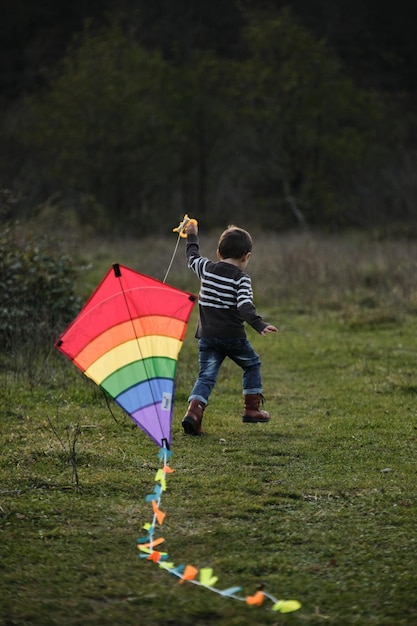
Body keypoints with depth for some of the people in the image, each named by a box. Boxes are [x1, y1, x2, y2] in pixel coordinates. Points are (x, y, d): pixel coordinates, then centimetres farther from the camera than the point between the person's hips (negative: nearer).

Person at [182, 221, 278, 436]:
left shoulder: (206, 268, 5)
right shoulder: (241, 279, -9)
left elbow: (192, 257, 26)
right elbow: (245, 306, -23)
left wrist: (192, 237, 41)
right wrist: (260, 325, -32)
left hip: (207, 336, 3)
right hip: (233, 336, -3)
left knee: (206, 376, 1)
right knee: (252, 365, 21)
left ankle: (193, 412, -21)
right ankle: (252, 409, 23)